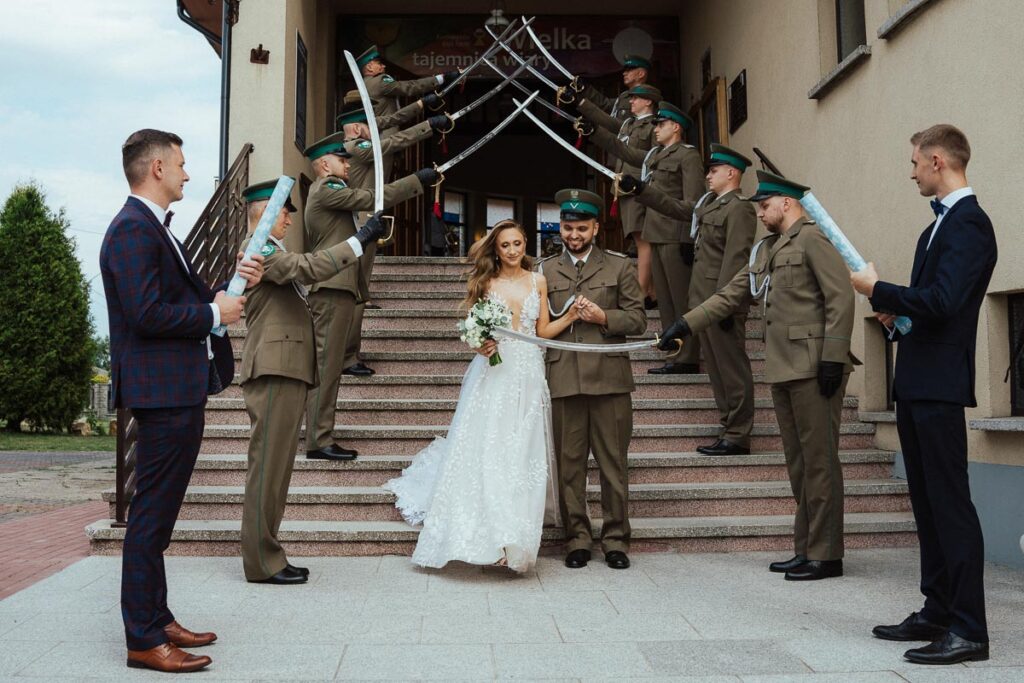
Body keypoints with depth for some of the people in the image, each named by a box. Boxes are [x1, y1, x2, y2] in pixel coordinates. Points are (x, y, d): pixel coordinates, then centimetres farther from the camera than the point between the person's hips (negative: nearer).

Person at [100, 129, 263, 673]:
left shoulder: (156, 228, 18)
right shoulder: (133, 229, -14)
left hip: (182, 389, 11)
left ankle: (157, 619, 28)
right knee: (151, 515, -4)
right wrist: (213, 313, -12)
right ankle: (144, 641, 5)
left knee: (159, 514, 17)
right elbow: (147, 313, -23)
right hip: (162, 391, -11)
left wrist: (231, 282, 8)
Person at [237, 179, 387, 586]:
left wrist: (363, 245, 20)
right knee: (267, 467, -7)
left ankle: (266, 556, 16)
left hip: (287, 371, 11)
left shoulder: (273, 252, 26)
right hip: (274, 370, -11)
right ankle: (262, 562, -2)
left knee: (276, 468, 10)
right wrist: (359, 239, -18)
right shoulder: (257, 247, -7)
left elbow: (309, 270, 28)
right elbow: (309, 267, -20)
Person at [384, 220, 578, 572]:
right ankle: (486, 533, 2)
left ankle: (514, 537, 11)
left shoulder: (538, 282, 10)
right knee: (485, 451, -6)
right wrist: (479, 344, -13)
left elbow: (543, 331, 10)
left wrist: (572, 316, -3)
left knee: (523, 454, 2)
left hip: (528, 375, 2)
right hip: (493, 373, -2)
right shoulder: (486, 282, 5)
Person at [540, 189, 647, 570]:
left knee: (613, 463, 3)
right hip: (564, 380, 1)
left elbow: (637, 320, 5)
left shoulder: (620, 267, 10)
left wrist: (603, 317, -9)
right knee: (569, 464, 4)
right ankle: (577, 539, 15)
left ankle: (615, 540, 13)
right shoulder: (546, 271, 14)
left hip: (609, 378, -1)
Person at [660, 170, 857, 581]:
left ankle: (826, 555, 4)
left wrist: (833, 357, -19)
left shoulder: (812, 239, -6)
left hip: (814, 369, -9)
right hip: (783, 370, 9)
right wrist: (685, 325, 13)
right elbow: (730, 296, 21)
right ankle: (806, 550, 19)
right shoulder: (765, 250, 21)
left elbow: (840, 299, -13)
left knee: (819, 461, -4)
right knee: (798, 464, 11)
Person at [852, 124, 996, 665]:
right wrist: (898, 316, 8)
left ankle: (968, 629, 2)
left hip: (939, 385, -10)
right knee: (927, 503, 14)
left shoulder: (968, 223, -13)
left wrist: (877, 290, -11)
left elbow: (941, 300, -23)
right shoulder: (940, 222, 18)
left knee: (950, 503, -6)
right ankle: (937, 612, 24)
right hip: (916, 383, 10)